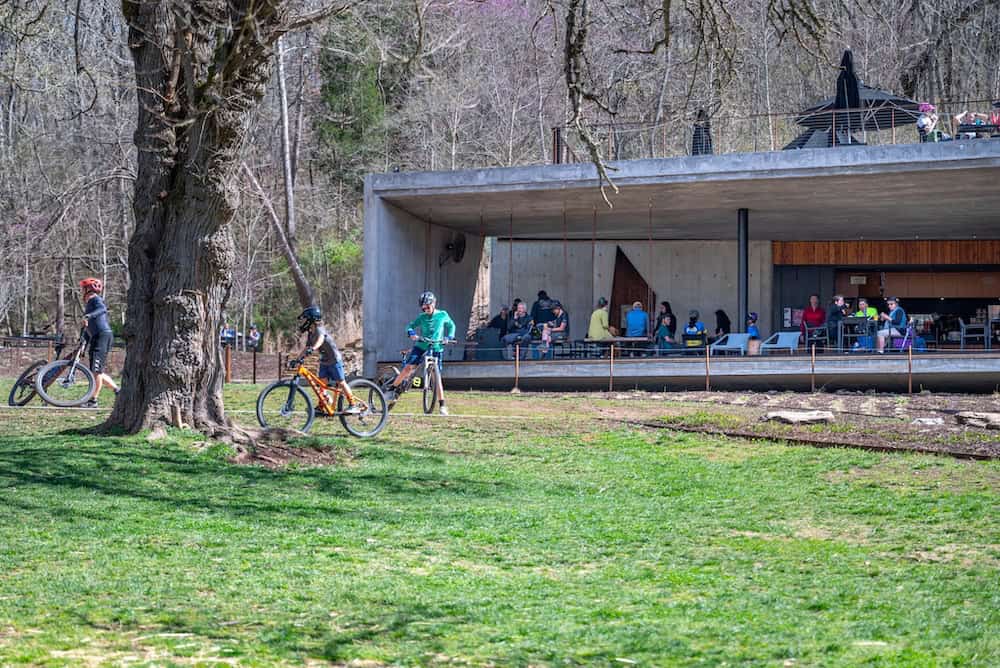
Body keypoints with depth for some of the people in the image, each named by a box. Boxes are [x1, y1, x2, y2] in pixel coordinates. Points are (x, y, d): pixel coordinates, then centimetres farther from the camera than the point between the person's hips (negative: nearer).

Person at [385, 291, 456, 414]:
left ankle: (442, 405, 2)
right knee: (408, 368, -16)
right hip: (421, 346, 1)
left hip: (436, 348, -1)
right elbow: (410, 326, -1)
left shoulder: (443, 315, 2)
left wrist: (449, 337, -1)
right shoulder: (422, 317, 1)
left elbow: (451, 325, 16)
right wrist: (411, 333, -23)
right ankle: (392, 389, -3)